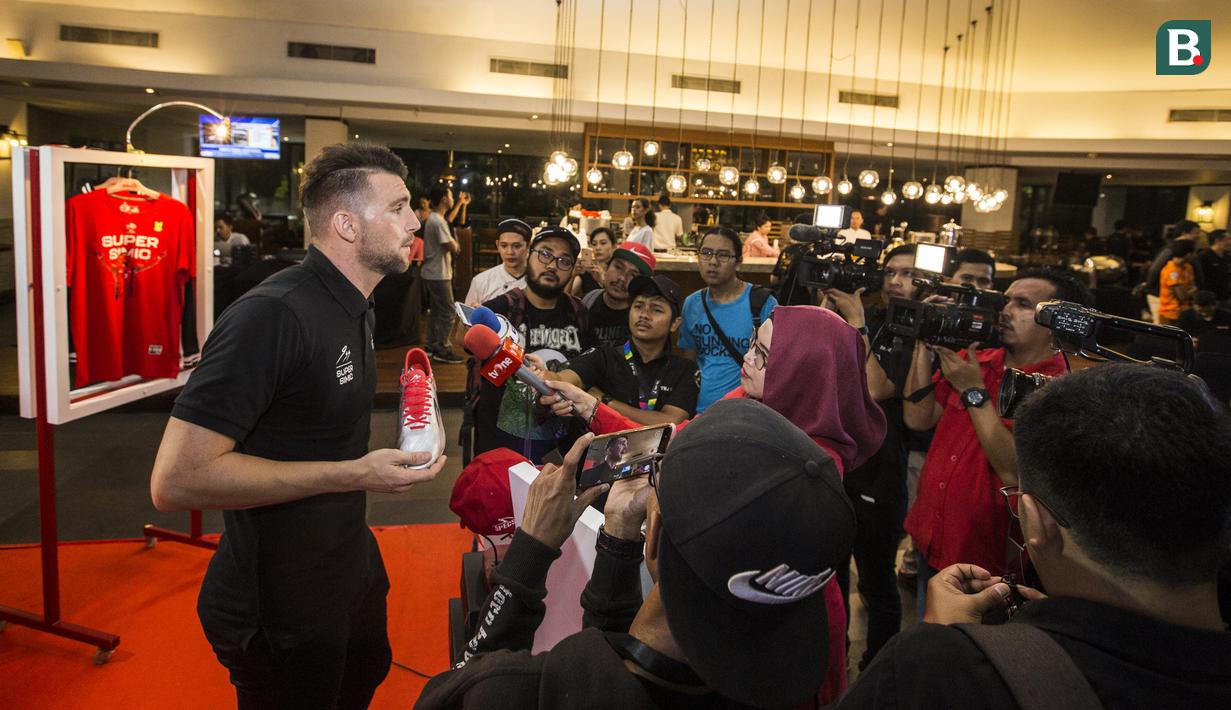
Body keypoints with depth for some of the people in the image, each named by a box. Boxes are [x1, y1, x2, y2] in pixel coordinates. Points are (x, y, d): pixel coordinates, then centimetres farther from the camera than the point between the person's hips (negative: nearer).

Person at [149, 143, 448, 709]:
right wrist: (353, 475, -30)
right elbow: (176, 481, -31)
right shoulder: (273, 315, -27)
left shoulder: (352, 310, 5)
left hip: (348, 570, 9)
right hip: (278, 605, -9)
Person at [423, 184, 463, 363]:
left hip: (432, 273, 10)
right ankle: (442, 350, -1)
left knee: (436, 310, 17)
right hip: (439, 274, -10)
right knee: (448, 311, -5)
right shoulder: (438, 222, -21)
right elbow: (453, 247, -20)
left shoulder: (433, 218, 11)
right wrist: (455, 244, 1)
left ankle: (432, 345, 24)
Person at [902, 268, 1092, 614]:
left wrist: (973, 391, -24)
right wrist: (925, 348, -10)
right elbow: (918, 418, -3)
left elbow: (1014, 472, -27)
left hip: (987, 564, -5)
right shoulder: (973, 360, 0)